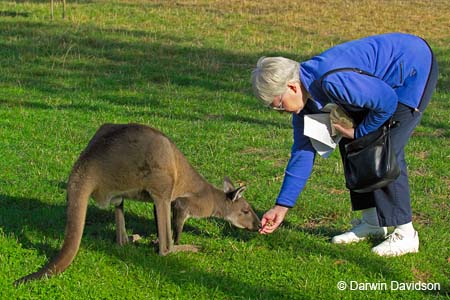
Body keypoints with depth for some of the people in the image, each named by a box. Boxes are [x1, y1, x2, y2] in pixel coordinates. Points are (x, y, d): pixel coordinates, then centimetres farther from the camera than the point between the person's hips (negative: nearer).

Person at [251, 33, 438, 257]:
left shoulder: (333, 80, -35)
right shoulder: (303, 96, -4)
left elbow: (388, 102, -27)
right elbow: (302, 152, 3)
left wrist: (359, 133, -11)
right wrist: (282, 206, 3)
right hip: (385, 82, 9)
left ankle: (405, 234, -5)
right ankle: (372, 222, 17)